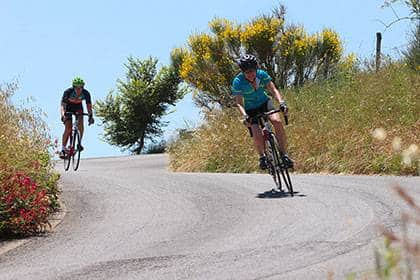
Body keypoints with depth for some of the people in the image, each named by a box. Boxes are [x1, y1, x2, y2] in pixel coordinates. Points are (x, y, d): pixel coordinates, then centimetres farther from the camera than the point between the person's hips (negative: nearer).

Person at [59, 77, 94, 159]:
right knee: (68, 129, -18)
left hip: (78, 108, 2)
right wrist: (63, 114, -54)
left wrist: (90, 116, -38)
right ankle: (63, 149, -9)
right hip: (68, 109, -2)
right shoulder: (68, 92, -32)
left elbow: (89, 106, -22)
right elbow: (63, 105, -36)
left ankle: (79, 143, -7)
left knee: (80, 124, -25)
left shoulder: (86, 93, -26)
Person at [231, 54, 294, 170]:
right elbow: (239, 103, -23)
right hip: (251, 110, -2)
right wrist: (245, 116, -41)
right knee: (257, 136, -23)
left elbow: (273, 90, -20)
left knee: (277, 121, -29)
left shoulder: (262, 74, -17)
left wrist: (282, 102, -38)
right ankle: (262, 156, 9)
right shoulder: (238, 82, -22)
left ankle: (283, 154, -18)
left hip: (265, 103, 2)